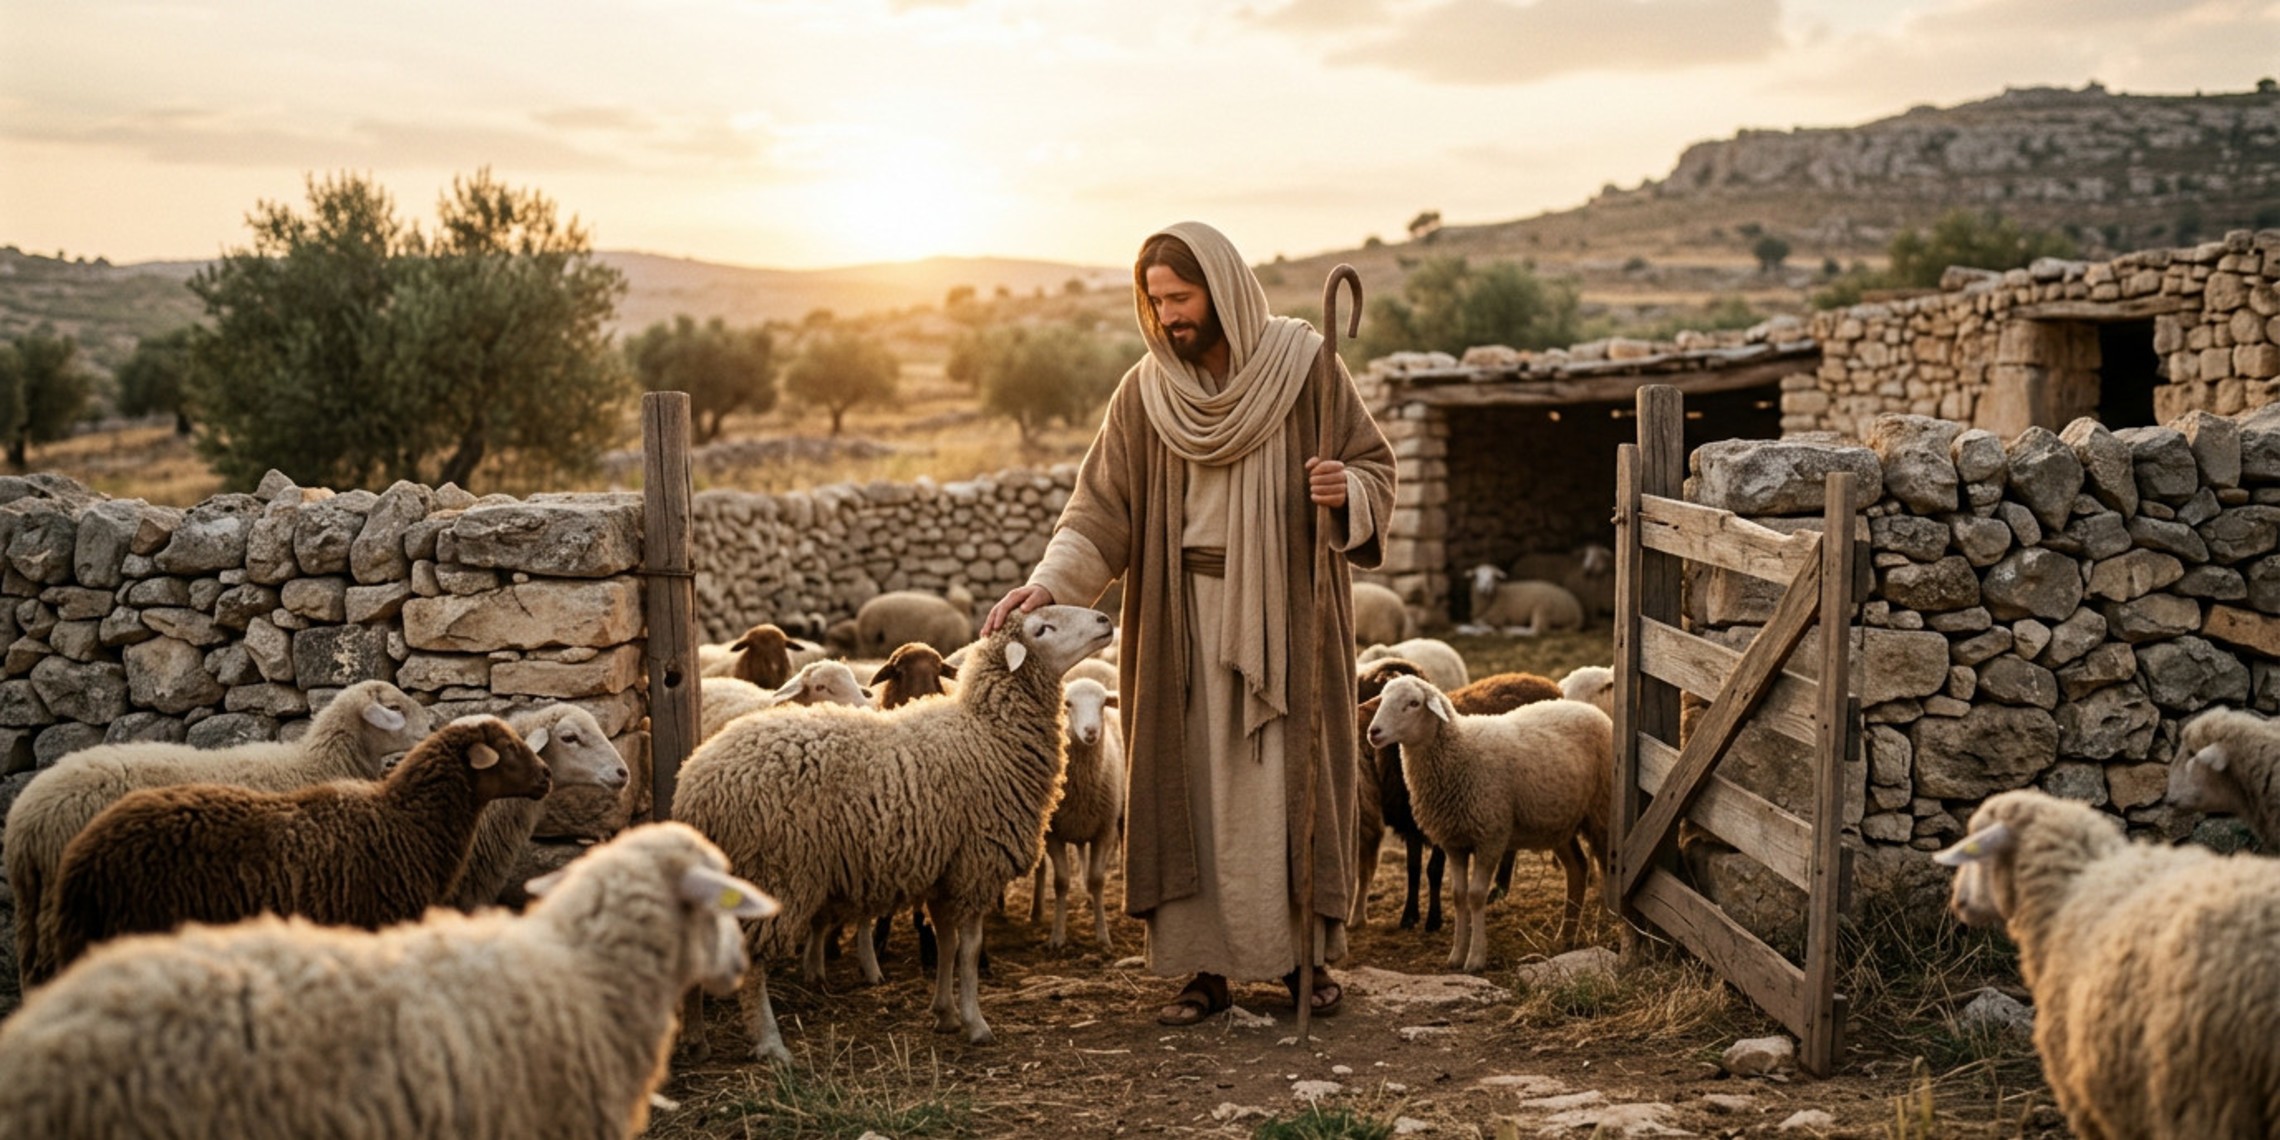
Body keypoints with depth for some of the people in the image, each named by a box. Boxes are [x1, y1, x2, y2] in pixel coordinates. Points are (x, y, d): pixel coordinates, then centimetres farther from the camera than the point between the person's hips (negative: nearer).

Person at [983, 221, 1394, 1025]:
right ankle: (1207, 965, 9)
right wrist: (1049, 581, -18)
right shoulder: (1146, 392, 0)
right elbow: (1103, 508, -3)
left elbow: (1376, 467, 1)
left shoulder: (1304, 367, -4)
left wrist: (1346, 491, -22)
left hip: (1288, 604, -2)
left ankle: (1305, 951, 17)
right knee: (1194, 781, 2)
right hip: (1186, 612, 2)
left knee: (1289, 774, 4)